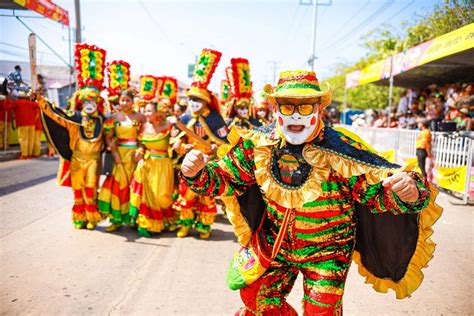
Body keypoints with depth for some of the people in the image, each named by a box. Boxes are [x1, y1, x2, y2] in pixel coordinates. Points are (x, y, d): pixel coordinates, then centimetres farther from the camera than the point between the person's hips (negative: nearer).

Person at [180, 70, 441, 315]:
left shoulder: (341, 151, -26)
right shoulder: (259, 143, -15)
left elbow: (380, 191, -22)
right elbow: (225, 176, -5)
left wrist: (409, 194, -44)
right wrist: (197, 173, -24)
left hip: (326, 250, -3)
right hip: (273, 243, 4)